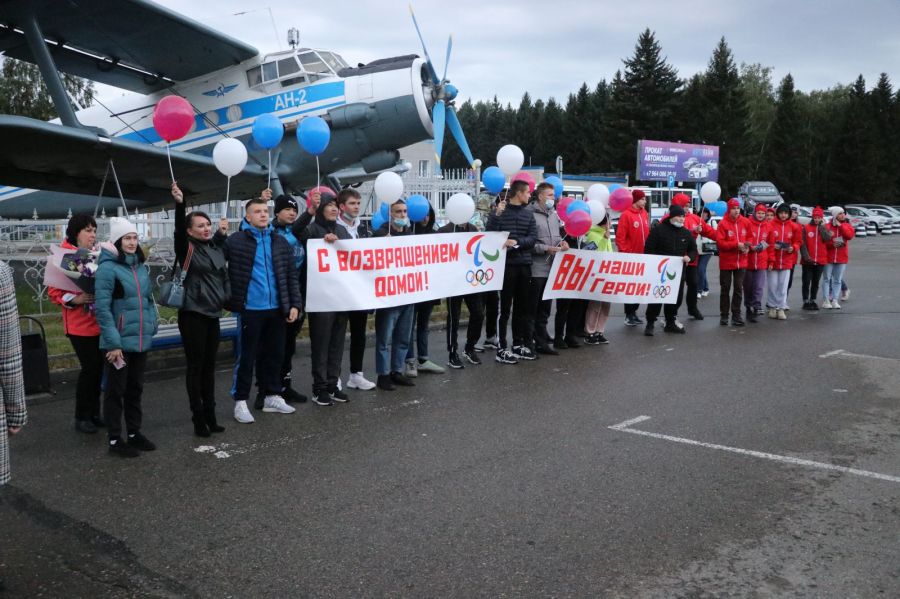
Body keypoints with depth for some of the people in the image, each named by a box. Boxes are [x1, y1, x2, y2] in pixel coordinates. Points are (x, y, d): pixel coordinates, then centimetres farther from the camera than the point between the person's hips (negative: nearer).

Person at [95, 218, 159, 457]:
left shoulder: (141, 267, 10)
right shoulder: (108, 267, -12)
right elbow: (102, 307, -16)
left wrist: (151, 325, 6)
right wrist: (113, 342, -19)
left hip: (141, 340, 7)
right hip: (119, 342, -7)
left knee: (135, 388, 16)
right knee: (116, 390, 4)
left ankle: (134, 433, 28)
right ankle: (115, 439, 13)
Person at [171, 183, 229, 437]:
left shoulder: (217, 248, 9)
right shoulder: (187, 248, -8)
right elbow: (178, 230, -26)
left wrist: (226, 297, 14)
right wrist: (180, 204, -40)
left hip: (213, 314, 6)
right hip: (192, 314, -6)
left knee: (209, 366, 11)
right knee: (195, 366, 0)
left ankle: (210, 415, 19)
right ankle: (198, 418, 6)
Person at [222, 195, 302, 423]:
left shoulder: (281, 242, 10)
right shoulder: (235, 241, -3)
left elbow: (291, 275, 9)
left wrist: (295, 304, 4)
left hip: (277, 308, 5)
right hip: (250, 309, -4)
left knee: (275, 354, 13)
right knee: (247, 356, 2)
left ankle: (272, 396, 27)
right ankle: (241, 402, 12)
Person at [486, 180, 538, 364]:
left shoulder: (528, 214, 10)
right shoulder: (501, 210, -3)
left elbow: (532, 238, 1)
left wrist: (517, 241, -15)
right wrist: (497, 215, -20)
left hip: (524, 264, 5)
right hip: (506, 264, -5)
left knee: (522, 307, 11)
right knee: (505, 307, -3)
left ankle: (518, 344, 22)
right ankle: (501, 348, 2)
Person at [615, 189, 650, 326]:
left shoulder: (644, 213, 8)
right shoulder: (626, 215, -13)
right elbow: (620, 237, -15)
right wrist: (625, 253, -17)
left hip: (643, 256, 7)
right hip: (630, 257, -7)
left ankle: (634, 311, 22)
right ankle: (628, 314, 9)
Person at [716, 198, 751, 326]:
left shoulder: (745, 222, 2)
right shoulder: (723, 223, -11)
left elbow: (749, 237, 13)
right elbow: (720, 242, -15)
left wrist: (747, 246, -7)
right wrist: (736, 245, -21)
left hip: (741, 262, 4)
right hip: (726, 262, -4)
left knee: (739, 289, 7)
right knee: (725, 289, 6)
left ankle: (736, 315, 15)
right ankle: (724, 315, 14)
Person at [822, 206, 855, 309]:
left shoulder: (846, 225, 6)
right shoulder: (827, 226, -4)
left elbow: (850, 235, -12)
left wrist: (840, 225, -11)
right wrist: (832, 244, -20)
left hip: (842, 257, 3)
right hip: (828, 257, -3)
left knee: (837, 280, 5)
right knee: (827, 279, 0)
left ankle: (835, 300, 9)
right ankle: (826, 300, 4)